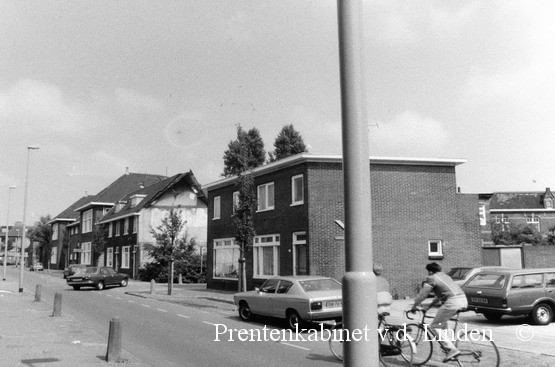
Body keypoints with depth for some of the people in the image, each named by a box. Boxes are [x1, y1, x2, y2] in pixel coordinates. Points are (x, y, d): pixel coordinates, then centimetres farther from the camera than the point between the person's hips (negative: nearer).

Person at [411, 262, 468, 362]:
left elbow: (422, 294, 5)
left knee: (435, 327, 1)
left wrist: (414, 306, 19)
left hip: (452, 302, -9)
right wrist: (429, 306, 42)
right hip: (464, 299, 9)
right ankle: (448, 343, 24)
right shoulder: (445, 276, 29)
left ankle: (452, 350, -10)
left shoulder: (431, 279, 4)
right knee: (443, 321, 29)